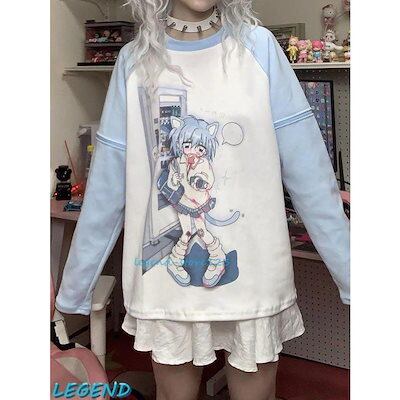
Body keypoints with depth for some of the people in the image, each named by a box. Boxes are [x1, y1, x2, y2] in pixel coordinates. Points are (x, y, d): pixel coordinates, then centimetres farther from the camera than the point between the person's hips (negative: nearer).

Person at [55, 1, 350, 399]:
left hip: (253, 274, -1)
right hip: (166, 277, 1)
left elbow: (310, 173, -6)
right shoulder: (135, 61, 1)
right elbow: (106, 186, 2)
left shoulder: (259, 48, -3)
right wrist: (73, 288, 3)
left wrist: (349, 272, -7)